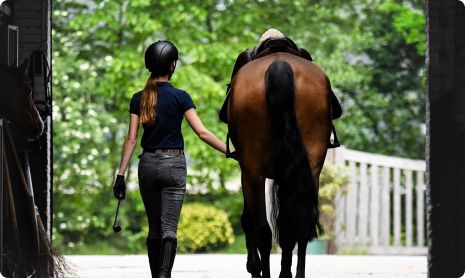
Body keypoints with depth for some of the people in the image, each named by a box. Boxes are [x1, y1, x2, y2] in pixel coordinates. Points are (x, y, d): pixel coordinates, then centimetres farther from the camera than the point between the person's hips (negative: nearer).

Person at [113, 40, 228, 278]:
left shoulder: (138, 99, 2)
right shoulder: (179, 97, -7)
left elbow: (131, 139, 0)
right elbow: (202, 133, -11)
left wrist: (121, 174, 1)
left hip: (147, 164, 3)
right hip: (173, 164, -3)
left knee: (154, 227, 14)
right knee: (169, 228, -7)